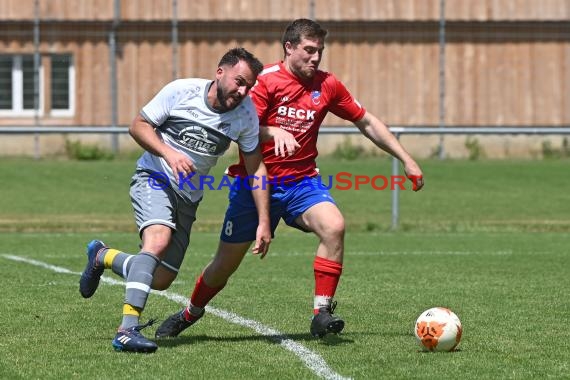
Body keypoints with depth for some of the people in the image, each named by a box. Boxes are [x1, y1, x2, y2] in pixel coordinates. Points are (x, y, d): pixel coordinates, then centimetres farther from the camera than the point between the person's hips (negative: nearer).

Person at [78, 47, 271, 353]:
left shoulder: (245, 114, -4)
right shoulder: (181, 91, -14)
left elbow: (256, 169, 1)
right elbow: (138, 125, -7)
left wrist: (264, 222, -4)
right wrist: (169, 153, -23)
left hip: (188, 197, 5)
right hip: (154, 178, -5)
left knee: (160, 280, 4)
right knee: (159, 239, -34)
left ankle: (102, 256, 33)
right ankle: (127, 330, -40)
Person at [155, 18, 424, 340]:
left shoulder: (327, 85, 1)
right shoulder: (266, 80, -11)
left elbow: (368, 123, 11)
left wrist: (407, 160, 10)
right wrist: (274, 133, -38)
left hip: (301, 182, 3)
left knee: (334, 226, -27)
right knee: (225, 264, 4)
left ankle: (322, 313, -20)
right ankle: (190, 314, 33)